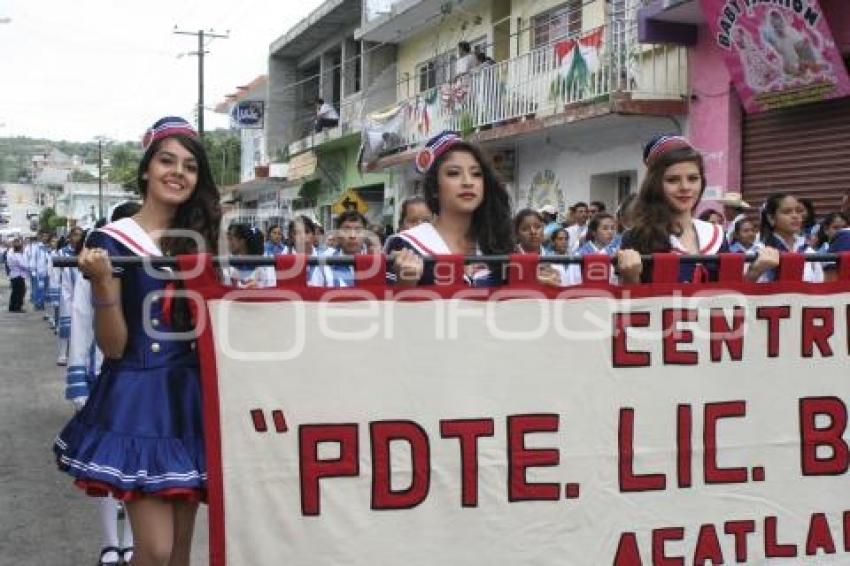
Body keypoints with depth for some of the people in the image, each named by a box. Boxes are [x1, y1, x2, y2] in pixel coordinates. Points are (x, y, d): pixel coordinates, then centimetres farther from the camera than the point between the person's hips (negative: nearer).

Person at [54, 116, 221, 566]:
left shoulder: (200, 240, 9)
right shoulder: (110, 241, -6)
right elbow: (113, 346, -11)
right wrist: (102, 281, -25)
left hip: (190, 393, 5)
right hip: (136, 394, -5)